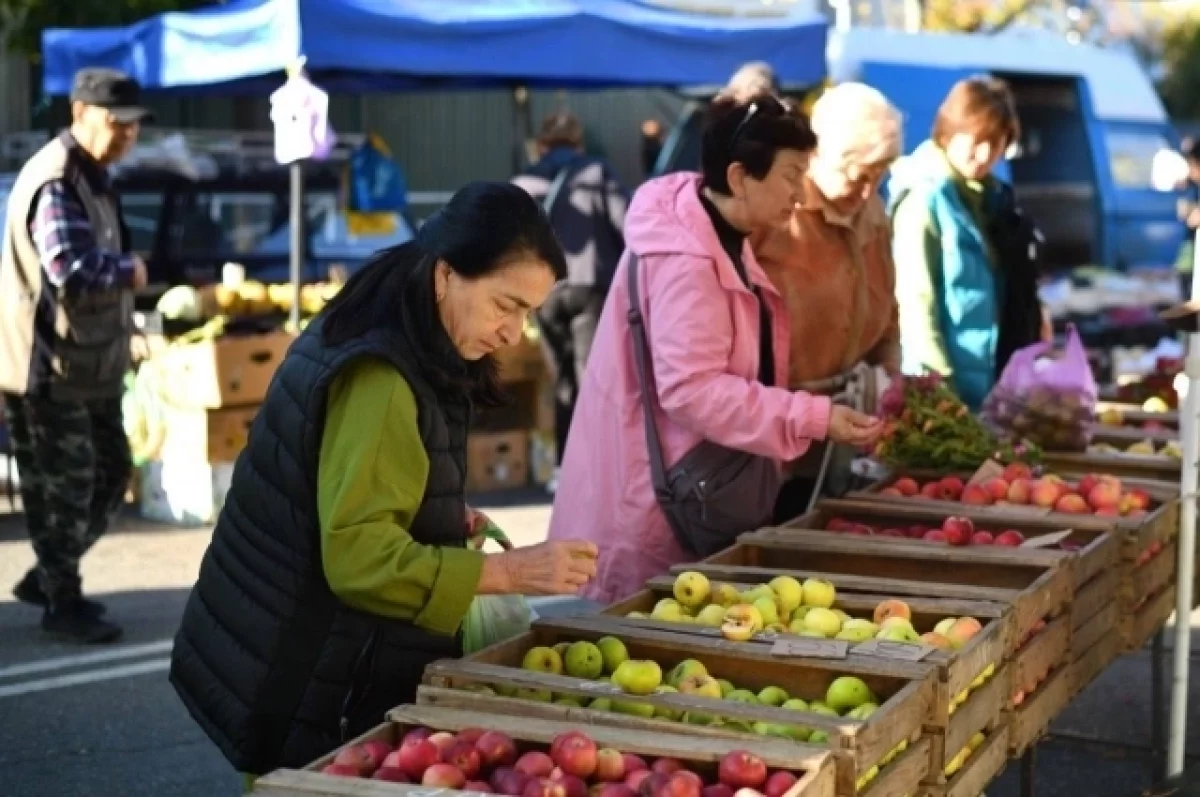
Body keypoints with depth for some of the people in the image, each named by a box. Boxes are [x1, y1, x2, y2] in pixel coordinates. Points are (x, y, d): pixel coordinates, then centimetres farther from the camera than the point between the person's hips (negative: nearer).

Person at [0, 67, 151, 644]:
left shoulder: (90, 176, 14)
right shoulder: (56, 183, -20)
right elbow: (73, 272, -30)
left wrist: (120, 270, 5)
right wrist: (129, 271, -13)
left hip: (92, 362, 10)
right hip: (50, 366, -10)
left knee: (110, 475, 16)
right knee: (63, 488, 0)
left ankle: (46, 578, 30)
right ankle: (62, 602, 15)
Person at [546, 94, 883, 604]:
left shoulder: (724, 240, 9)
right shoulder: (684, 260, -24)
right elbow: (692, 390, -29)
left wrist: (809, 416, 13)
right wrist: (812, 417, -29)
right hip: (657, 497, -10)